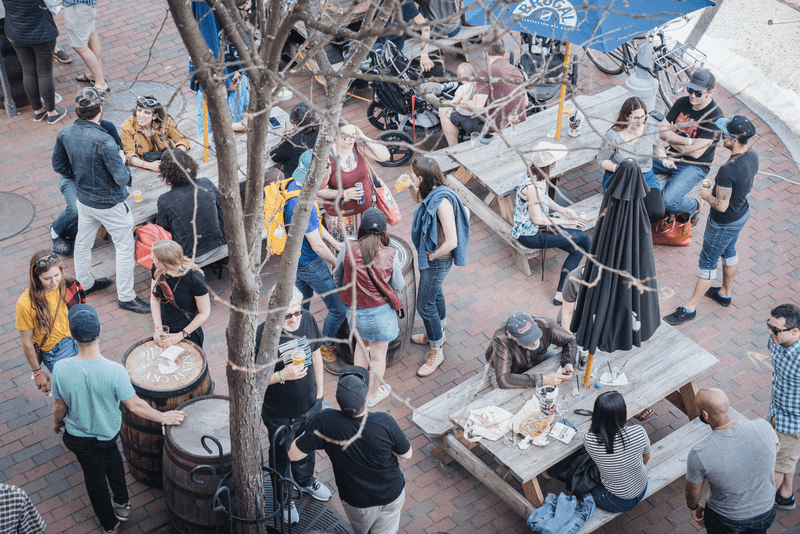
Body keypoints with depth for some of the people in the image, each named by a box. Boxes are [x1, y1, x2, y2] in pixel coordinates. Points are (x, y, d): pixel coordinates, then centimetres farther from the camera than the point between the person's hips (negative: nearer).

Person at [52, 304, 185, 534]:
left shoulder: (61, 369, -30)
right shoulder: (114, 372, -34)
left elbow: (60, 406, -13)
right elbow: (135, 406, -22)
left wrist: (57, 422, 11)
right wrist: (164, 417, -5)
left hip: (79, 435, 0)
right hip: (109, 431, 0)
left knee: (94, 476, 25)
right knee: (110, 454, 34)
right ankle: (122, 504, 48)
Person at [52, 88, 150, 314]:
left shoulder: (65, 134, -10)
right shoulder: (104, 141, -32)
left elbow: (59, 166, 5)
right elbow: (122, 178, -27)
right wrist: (122, 162, -5)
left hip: (84, 199, 7)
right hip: (109, 204, -7)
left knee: (83, 242, 24)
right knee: (125, 248, 9)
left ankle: (85, 283, 45)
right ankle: (126, 297, 18)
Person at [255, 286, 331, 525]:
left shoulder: (307, 319, -16)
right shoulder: (262, 336, -31)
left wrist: (319, 389, 8)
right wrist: (282, 375, -36)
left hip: (310, 405, 5)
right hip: (280, 415, -5)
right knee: (281, 457, 22)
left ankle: (306, 481, 61)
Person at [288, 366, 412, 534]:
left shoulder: (325, 422, -33)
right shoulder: (385, 422, -32)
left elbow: (293, 454, -21)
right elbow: (406, 454, -13)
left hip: (358, 502, 1)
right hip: (392, 495, 0)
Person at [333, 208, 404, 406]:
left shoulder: (348, 250, -16)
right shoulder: (390, 255, -20)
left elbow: (337, 277, 2)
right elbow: (398, 286, -7)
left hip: (355, 310, 3)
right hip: (381, 313, -2)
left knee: (362, 344, 31)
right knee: (378, 355, 19)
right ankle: (373, 394, 40)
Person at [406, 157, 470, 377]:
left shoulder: (442, 201, -34)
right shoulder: (431, 193, -7)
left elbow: (451, 242, -35)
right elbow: (420, 201, 21)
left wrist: (432, 255, -19)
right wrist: (411, 189, 0)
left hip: (437, 260, -10)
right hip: (429, 254, 10)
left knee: (425, 305, 2)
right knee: (434, 293, 29)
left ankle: (436, 351, 19)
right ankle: (438, 333, 52)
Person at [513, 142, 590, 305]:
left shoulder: (538, 175, -3)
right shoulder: (532, 187, -33)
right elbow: (537, 219, -24)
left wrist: (561, 209, -3)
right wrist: (565, 221, -15)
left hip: (539, 226, 9)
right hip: (529, 235, -9)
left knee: (577, 250, -1)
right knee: (583, 237, -7)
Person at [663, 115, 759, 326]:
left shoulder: (728, 170, -39)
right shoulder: (752, 156, -11)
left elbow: (721, 205, -32)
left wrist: (707, 196, -12)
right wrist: (717, 189, 9)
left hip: (724, 223, -9)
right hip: (742, 212, 9)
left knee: (708, 261, 6)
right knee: (728, 251, 29)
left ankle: (690, 308, 21)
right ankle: (725, 293, 50)